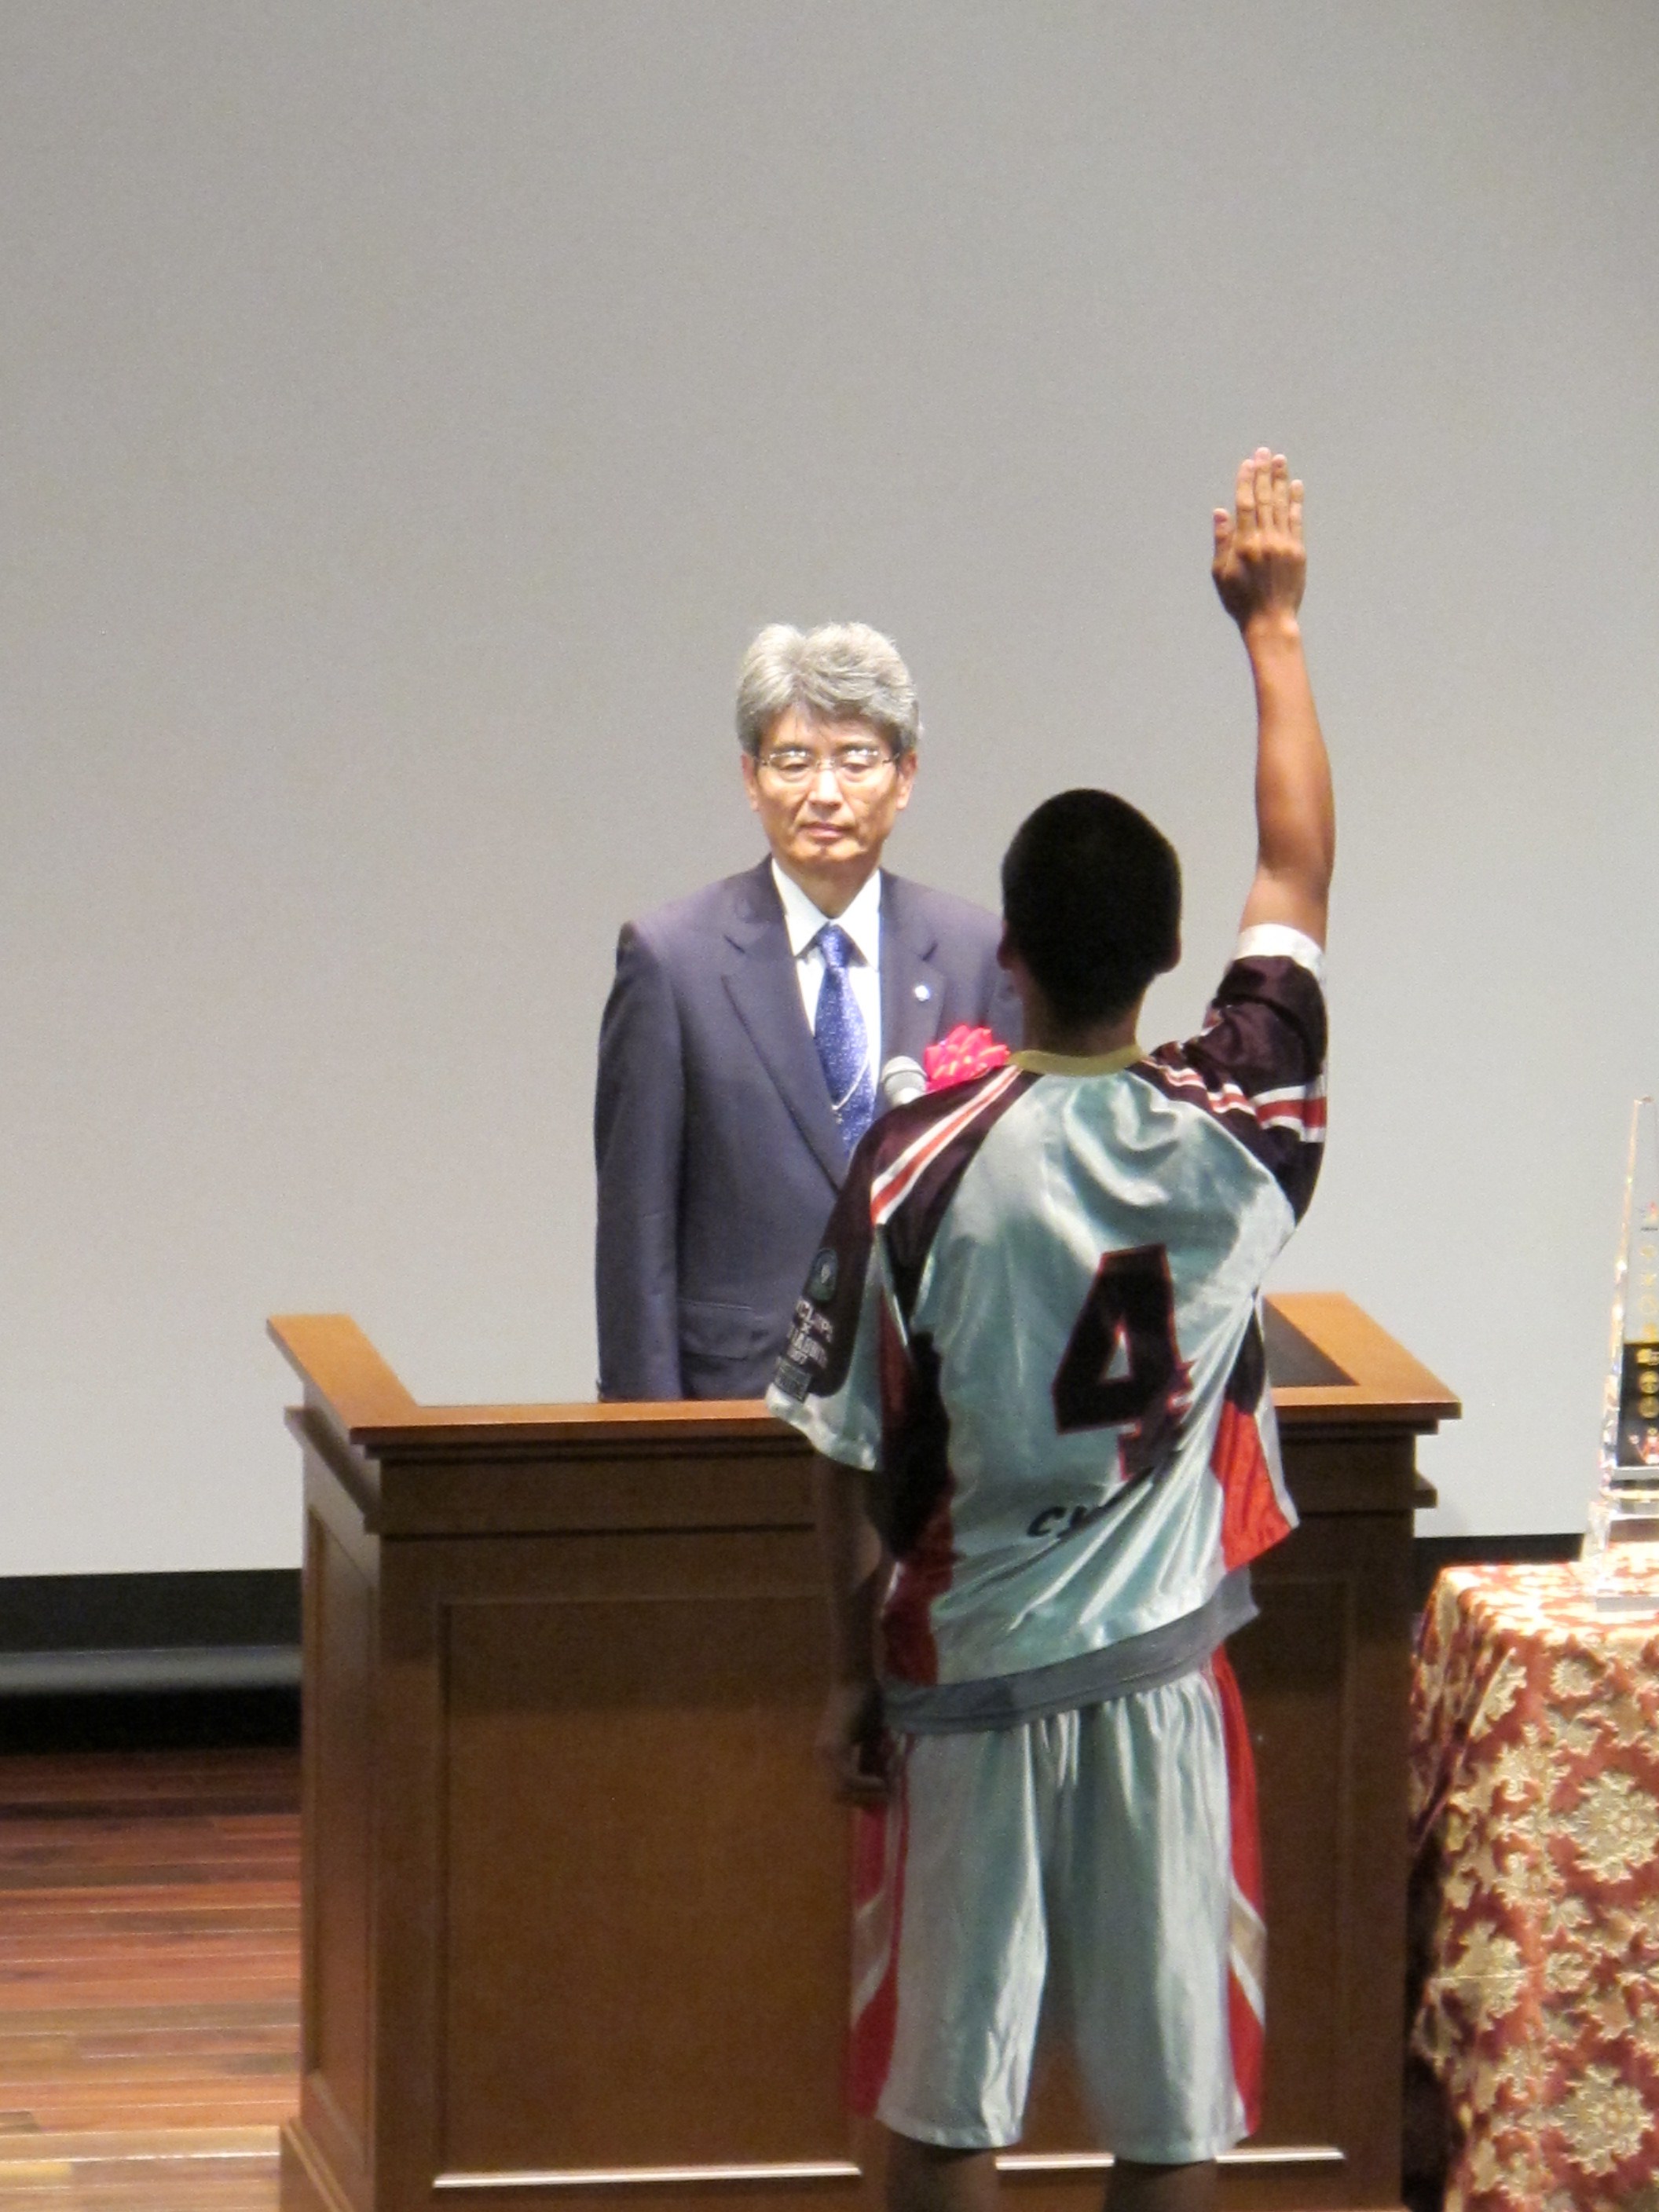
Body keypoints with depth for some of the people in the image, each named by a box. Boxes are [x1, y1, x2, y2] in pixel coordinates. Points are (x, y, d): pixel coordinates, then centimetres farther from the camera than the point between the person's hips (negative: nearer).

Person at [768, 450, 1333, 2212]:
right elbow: (1300, 876, 8)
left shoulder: (919, 1164, -12)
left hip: (963, 1677, -1)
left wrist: (854, 1672, 5)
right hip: (1164, 1672, 1)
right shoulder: (1234, 1135, -7)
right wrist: (1273, 628, 17)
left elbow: (851, 1455, -7)